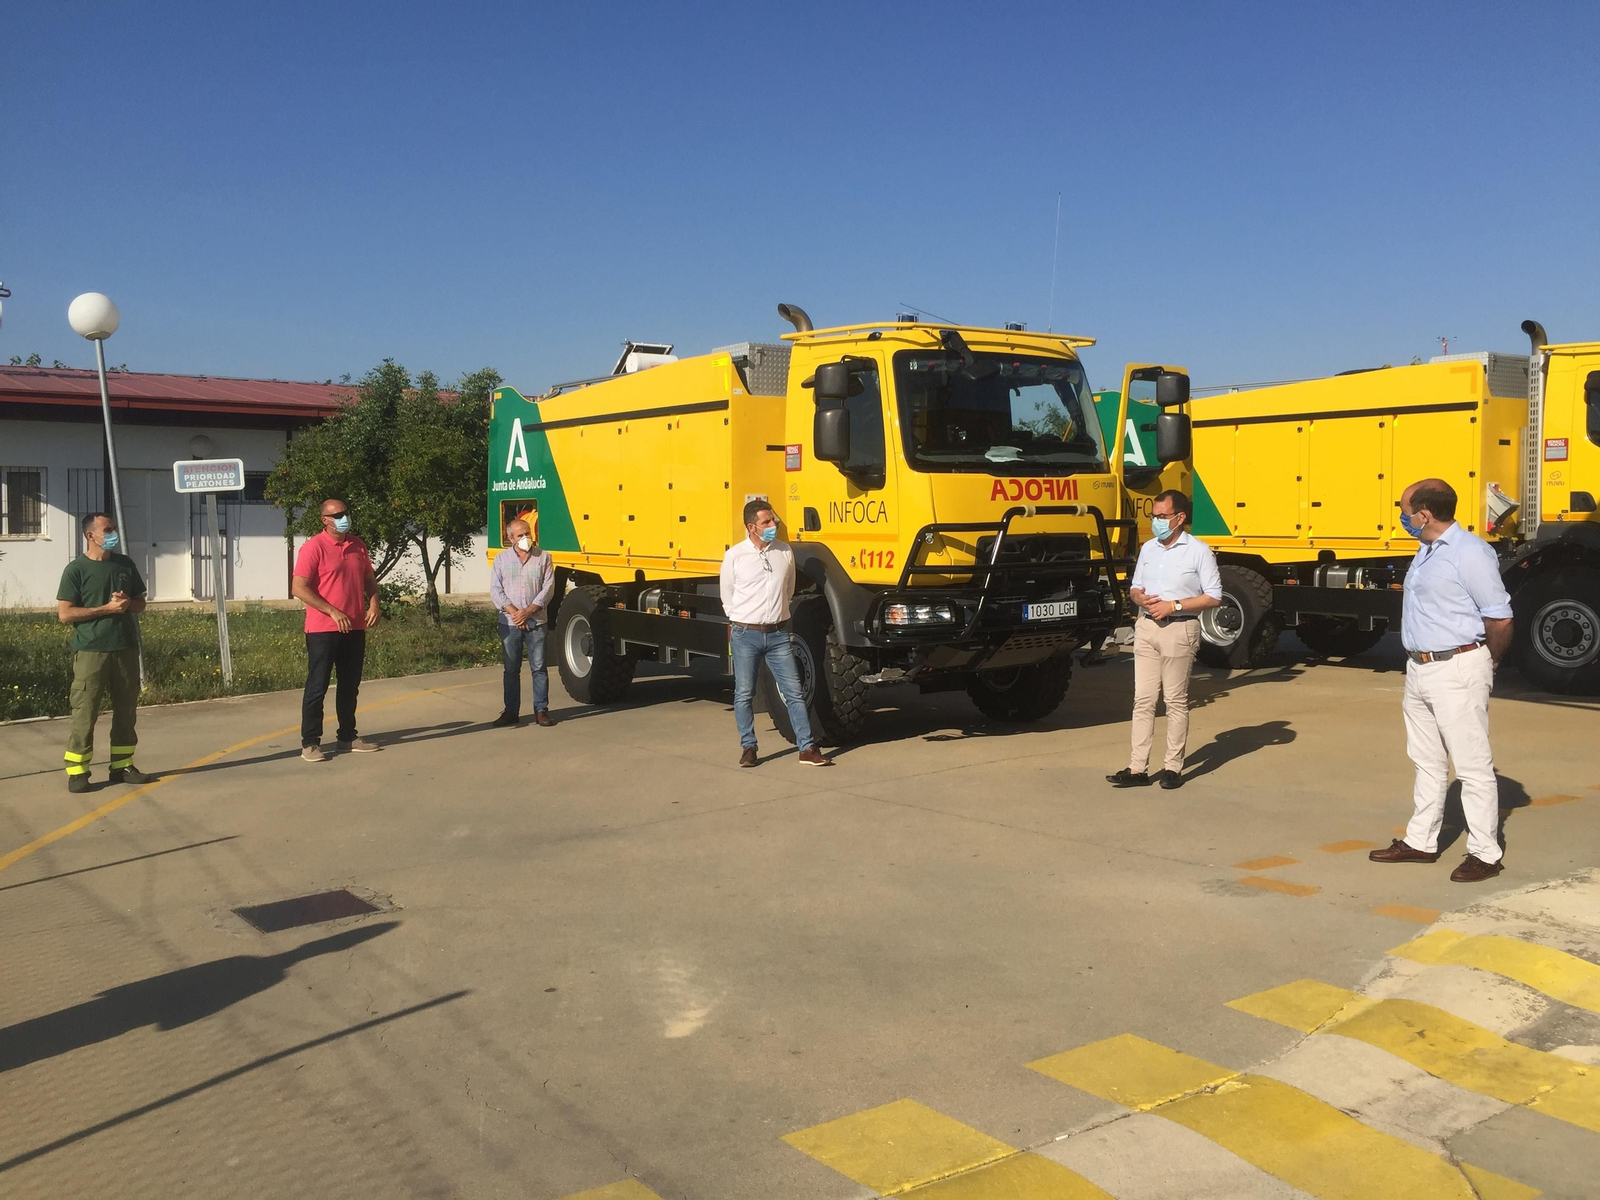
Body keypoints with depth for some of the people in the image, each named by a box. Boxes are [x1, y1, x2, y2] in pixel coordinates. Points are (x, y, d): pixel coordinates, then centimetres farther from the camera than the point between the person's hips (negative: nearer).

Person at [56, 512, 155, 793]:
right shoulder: (76, 569, -5)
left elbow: (140, 603, 18)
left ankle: (122, 766, 18)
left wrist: (128, 603, -5)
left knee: (126, 710, 9)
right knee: (85, 713, -4)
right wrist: (107, 608, -15)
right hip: (91, 651, -5)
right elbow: (65, 614, -10)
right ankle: (76, 772, 3)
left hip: (126, 648, 5)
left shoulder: (125, 564, 10)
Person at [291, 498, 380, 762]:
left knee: (350, 686, 14)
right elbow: (299, 588, -15)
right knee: (317, 687, 0)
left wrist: (374, 604, 1)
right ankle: (310, 743, 6)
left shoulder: (357, 545, 10)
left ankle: (348, 736, 25)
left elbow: (369, 579, 20)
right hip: (322, 630, -6)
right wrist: (333, 612, -18)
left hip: (355, 629, 6)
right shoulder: (314, 547, -9)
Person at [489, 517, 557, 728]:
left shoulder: (543, 557, 4)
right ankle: (511, 711, 13)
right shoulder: (501, 558, 7)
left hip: (536, 622, -1)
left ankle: (541, 710, 6)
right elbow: (495, 590, 2)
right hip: (509, 623, 1)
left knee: (539, 668, 0)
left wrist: (529, 611, -11)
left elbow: (548, 588, -2)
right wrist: (512, 611, -11)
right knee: (511, 669, 6)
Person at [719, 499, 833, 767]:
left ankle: (807, 748, 5)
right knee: (744, 695, 4)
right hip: (746, 635, -2)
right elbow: (727, 597, 6)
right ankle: (748, 748, 17)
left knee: (794, 692, 1)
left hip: (778, 634, 2)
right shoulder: (734, 556, -5)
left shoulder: (785, 553, 3)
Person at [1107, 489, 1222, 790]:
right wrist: (1139, 598, -3)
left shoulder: (1198, 551, -4)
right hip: (1146, 628, 5)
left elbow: (1213, 597, -7)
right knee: (1143, 700, 2)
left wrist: (1174, 605, -14)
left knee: (1176, 701, 2)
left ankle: (1174, 767, 10)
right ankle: (1137, 768, 3)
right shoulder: (1148, 549, 14)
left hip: (1179, 629, -5)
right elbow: (1134, 586, 21)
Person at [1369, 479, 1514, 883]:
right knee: (1428, 761, 17)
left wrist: (1487, 662, -2)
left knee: (1473, 765, -1)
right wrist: (1417, 667, 15)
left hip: (1457, 672, -10)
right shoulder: (1427, 552, 13)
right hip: (1420, 669, 10)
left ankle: (1485, 853, 8)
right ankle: (1420, 841, 27)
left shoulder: (1470, 552, -16)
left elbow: (1500, 618, -16)